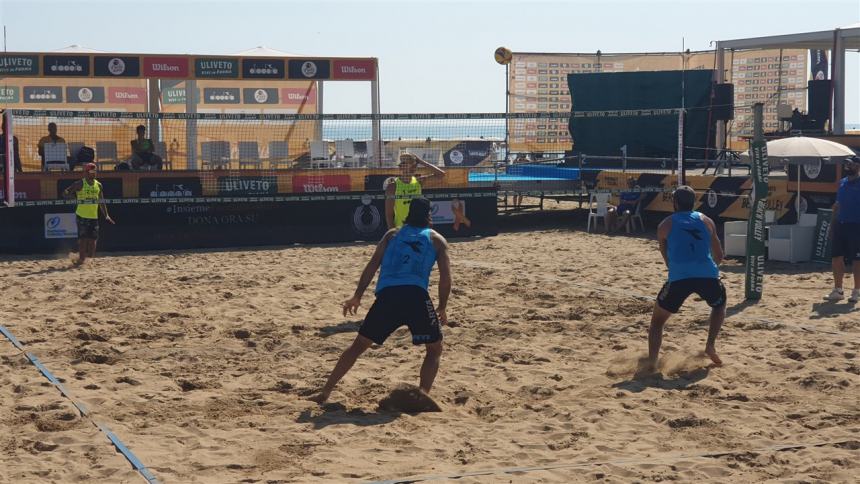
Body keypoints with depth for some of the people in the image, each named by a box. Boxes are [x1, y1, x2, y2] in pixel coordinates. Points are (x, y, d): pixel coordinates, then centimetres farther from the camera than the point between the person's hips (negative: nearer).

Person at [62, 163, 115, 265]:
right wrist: (74, 195, -27)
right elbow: (65, 193, -6)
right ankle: (81, 259, -4)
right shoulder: (80, 184, -6)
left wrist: (106, 215, 13)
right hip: (82, 215, -5)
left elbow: (101, 202, 18)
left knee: (93, 239, 4)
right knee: (83, 238, -9)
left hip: (94, 216, 5)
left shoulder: (98, 185, 10)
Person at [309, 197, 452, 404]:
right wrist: (442, 308, 18)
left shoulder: (392, 235, 25)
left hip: (386, 295, 2)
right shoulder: (436, 239, 19)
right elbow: (445, 277, 8)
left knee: (358, 346, 16)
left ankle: (325, 392, 14)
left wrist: (357, 296, 13)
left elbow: (372, 265, 14)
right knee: (434, 349, 17)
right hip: (416, 295, -2)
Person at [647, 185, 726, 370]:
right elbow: (719, 256, 24)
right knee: (719, 304, 35)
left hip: (679, 277, -1)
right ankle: (710, 345, 18)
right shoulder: (706, 221, 19)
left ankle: (651, 364, 1)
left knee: (657, 320, 17)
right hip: (707, 276, 2)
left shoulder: (665, 225, 15)